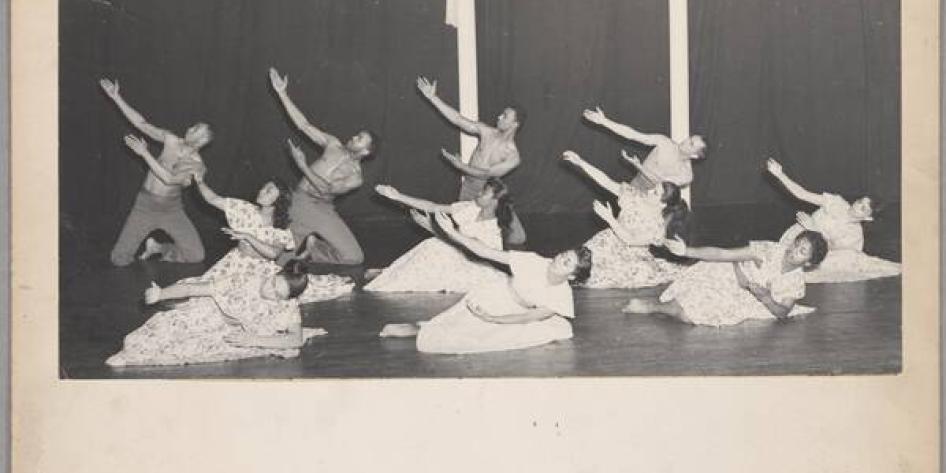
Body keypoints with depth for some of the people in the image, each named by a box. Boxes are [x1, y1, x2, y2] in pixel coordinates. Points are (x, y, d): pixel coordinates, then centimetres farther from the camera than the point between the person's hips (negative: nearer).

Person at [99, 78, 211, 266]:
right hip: (145, 206, 1)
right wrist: (116, 97, -6)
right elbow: (142, 124, -3)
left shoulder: (197, 165, -13)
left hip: (172, 209, -1)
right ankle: (154, 248, 26)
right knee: (119, 259, -5)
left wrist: (144, 153, -27)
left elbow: (169, 178, -26)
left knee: (196, 255, -11)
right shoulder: (171, 140, -4)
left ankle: (159, 249, 15)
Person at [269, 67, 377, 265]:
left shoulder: (356, 177, -3)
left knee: (354, 257, -12)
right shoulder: (334, 145, 7)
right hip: (300, 201, 1)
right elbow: (304, 125, 2)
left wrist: (302, 166, -18)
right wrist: (282, 93, -4)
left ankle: (311, 249, 10)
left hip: (324, 210, 0)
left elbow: (327, 188, -14)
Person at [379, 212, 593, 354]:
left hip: (512, 318, 4)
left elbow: (527, 319, -24)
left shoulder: (562, 298, -20)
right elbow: (485, 252, -19)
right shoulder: (534, 262, -22)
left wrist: (490, 319, -34)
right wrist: (452, 233, -23)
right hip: (491, 300, -4)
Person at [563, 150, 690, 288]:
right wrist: (580, 162, -22)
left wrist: (609, 219, -32)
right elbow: (606, 182, -16)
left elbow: (630, 240, -27)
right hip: (611, 241, 2)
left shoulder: (659, 226, -24)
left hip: (631, 255, -2)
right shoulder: (637, 197, -15)